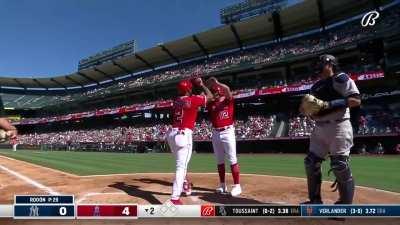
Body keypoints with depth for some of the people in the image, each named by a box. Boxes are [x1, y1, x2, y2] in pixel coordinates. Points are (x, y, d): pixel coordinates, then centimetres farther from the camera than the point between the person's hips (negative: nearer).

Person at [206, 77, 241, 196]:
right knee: (219, 160, 12)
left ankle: (237, 186, 2)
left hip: (227, 132, -5)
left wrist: (216, 82, -16)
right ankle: (222, 185, 23)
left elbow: (228, 90, -18)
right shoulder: (211, 104, 11)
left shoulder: (229, 100, -1)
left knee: (232, 160, -4)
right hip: (215, 134, 5)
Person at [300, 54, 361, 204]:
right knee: (311, 162, 7)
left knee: (339, 166, -8)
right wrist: (306, 109, 0)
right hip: (319, 128, 8)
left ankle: (345, 204, 8)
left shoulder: (340, 78, -3)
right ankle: (315, 200, 22)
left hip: (338, 127, -8)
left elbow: (356, 100, -14)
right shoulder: (316, 86, 20)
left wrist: (327, 104, -21)